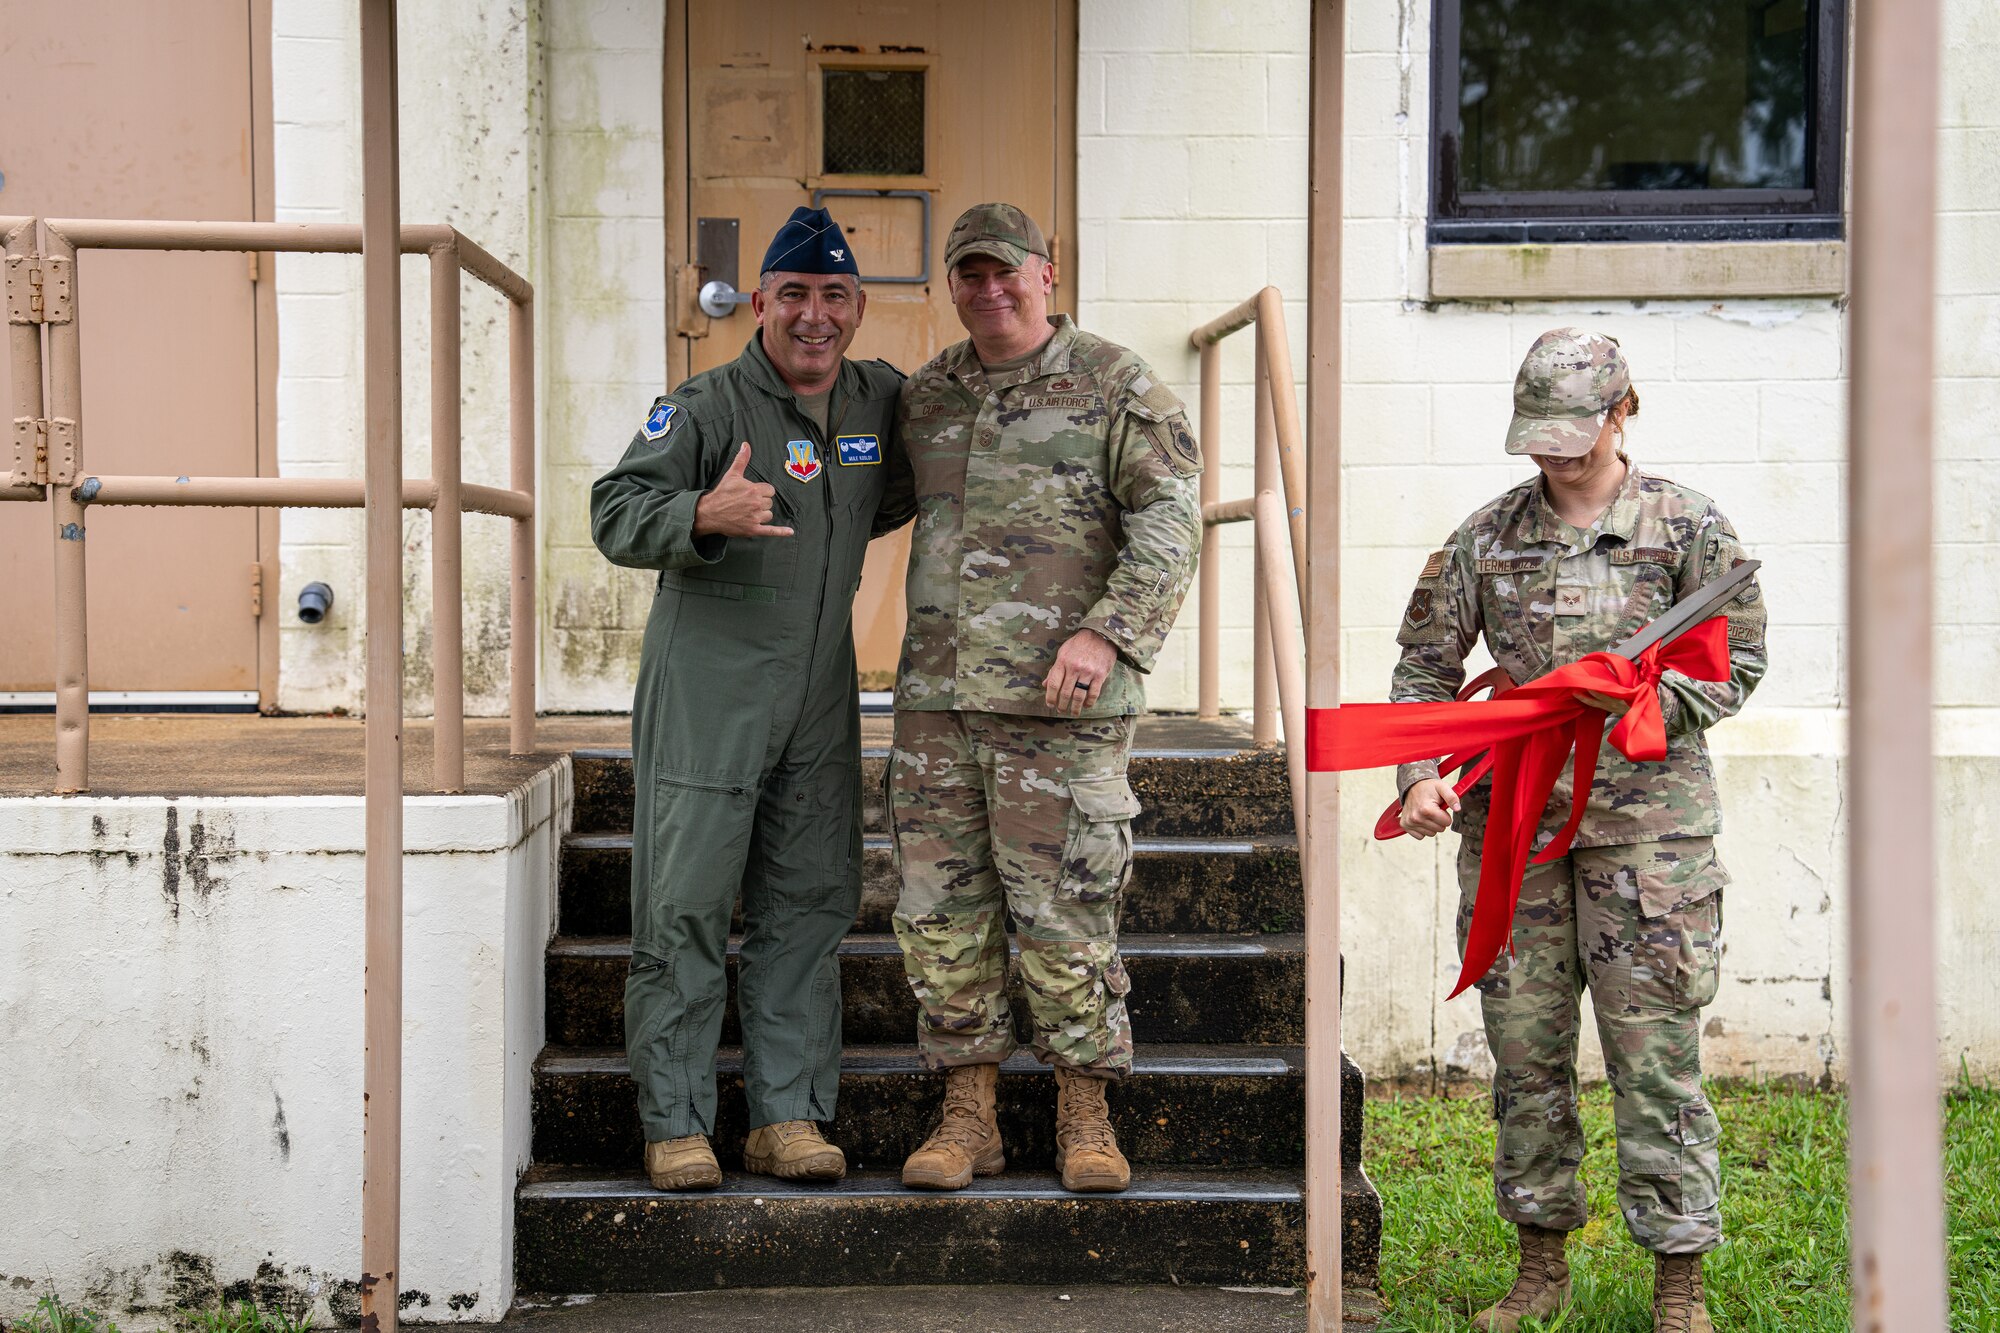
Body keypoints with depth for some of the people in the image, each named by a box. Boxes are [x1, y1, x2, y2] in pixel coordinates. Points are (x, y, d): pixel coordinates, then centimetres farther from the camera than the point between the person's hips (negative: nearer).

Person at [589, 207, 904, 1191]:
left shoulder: (880, 400, 8)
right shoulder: (705, 407, -9)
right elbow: (615, 512, -17)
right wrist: (705, 514, -35)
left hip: (820, 696, 5)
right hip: (706, 688, -5)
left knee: (806, 907, 7)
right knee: (685, 908, -2)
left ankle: (787, 1118, 14)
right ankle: (676, 1125, 6)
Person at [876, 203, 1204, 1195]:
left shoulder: (1115, 386, 0)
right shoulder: (925, 396, 15)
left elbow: (1169, 524, -7)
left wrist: (1108, 631, -18)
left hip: (1061, 703, -5)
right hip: (935, 700, 5)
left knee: (1062, 911, -2)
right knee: (941, 911, 5)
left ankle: (1085, 1118, 13)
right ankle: (967, 1117, 16)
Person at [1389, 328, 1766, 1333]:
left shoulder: (1688, 527, 2)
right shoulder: (1487, 537, 9)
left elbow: (1736, 663, 2)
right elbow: (1425, 665, 9)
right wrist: (1419, 774, -5)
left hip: (1643, 816, -3)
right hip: (1511, 818, 3)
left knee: (1654, 1052, -2)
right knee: (1524, 1047, 8)